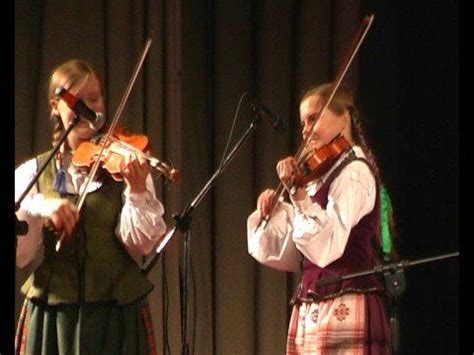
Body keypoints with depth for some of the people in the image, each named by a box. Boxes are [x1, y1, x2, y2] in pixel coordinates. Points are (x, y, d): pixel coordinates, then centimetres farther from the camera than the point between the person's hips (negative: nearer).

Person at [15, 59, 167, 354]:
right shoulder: (34, 173, 5)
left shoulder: (122, 164, 3)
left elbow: (141, 244, -7)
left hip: (115, 318, -1)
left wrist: (137, 191, -22)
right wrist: (36, 208, -19)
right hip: (51, 316, 1)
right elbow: (21, 255, -3)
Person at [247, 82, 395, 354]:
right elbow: (285, 257, 19)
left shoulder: (354, 171, -6)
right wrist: (271, 212, 7)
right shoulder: (321, 176, 18)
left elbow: (325, 247, -21)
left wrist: (299, 193, -24)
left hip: (343, 310, -9)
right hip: (310, 310, 9)